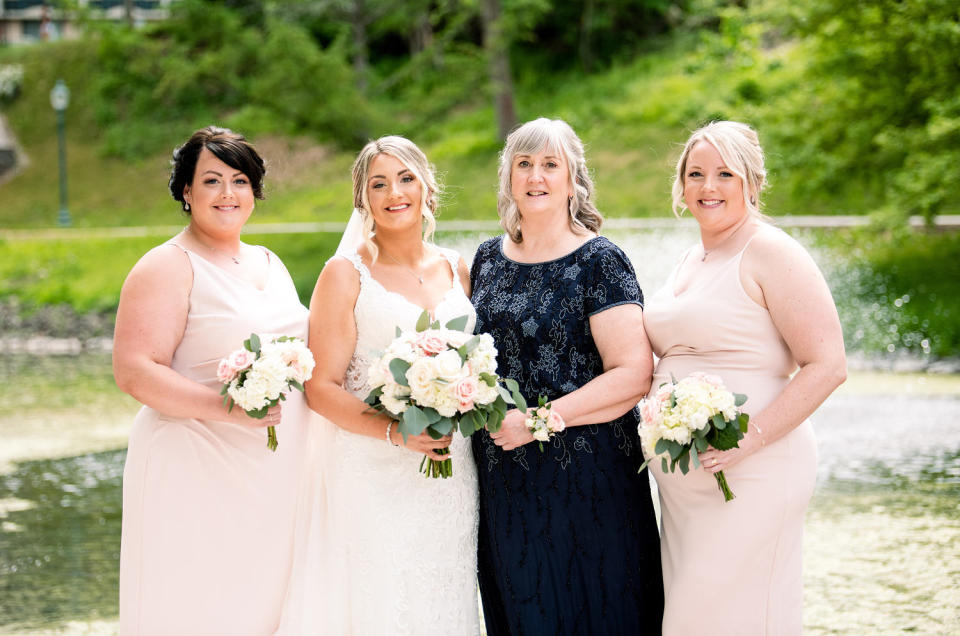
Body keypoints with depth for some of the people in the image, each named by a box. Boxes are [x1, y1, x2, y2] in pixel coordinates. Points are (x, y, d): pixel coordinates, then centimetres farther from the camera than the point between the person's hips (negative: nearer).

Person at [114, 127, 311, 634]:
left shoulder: (270, 263, 16)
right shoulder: (168, 267, -8)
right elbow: (134, 371, -16)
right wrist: (229, 407, -25)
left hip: (274, 476, 7)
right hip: (199, 476, -7)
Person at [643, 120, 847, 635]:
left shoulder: (770, 253, -9)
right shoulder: (691, 260, 17)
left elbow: (826, 366, -15)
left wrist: (750, 439, -22)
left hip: (752, 477, -8)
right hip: (683, 481, 8)